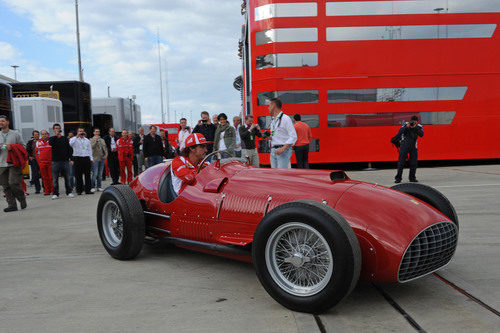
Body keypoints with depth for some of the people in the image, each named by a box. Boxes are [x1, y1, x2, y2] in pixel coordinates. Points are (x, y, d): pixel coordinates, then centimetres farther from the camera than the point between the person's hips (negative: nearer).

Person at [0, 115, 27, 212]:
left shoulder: (15, 134, 5)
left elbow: (23, 147, 3)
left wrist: (12, 147, -12)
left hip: (14, 163, -4)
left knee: (14, 183, -12)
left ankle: (22, 199, 10)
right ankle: (12, 205, 7)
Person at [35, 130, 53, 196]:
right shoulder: (38, 142, 10)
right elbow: (36, 152, 16)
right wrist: (38, 160, 7)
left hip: (50, 162, -3)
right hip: (42, 163, 3)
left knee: (51, 177, -3)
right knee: (44, 178, 4)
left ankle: (53, 190, 4)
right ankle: (46, 191, 10)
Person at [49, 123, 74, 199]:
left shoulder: (65, 138, 10)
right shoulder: (52, 138, 7)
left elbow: (69, 148, 9)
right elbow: (50, 143, -16)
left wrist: (70, 157, -3)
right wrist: (56, 135, -20)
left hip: (65, 161, 1)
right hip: (55, 161, -1)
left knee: (67, 177, 5)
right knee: (55, 179, 0)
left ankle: (69, 192, 12)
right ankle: (55, 194, 6)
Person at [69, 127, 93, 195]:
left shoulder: (87, 140, 18)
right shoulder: (74, 139, 5)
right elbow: (70, 144, -18)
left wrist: (91, 159, 9)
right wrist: (77, 136, -15)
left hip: (86, 158, 3)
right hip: (77, 158, -3)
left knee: (87, 175, 2)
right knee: (78, 175, 0)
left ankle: (88, 189, 8)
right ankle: (79, 190, 7)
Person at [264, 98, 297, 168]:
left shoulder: (285, 118, -7)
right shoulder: (273, 121, 19)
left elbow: (293, 137, -13)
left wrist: (283, 149, -23)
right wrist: (269, 137, 5)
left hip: (283, 151, -8)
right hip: (273, 151, 8)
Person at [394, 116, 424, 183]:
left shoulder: (419, 127, 0)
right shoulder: (406, 125, -3)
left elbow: (421, 134, -17)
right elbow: (399, 133, -10)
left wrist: (415, 127, -25)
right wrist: (406, 127, -21)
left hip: (413, 147, 2)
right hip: (404, 145, -2)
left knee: (413, 163, 1)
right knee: (401, 162, -4)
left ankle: (412, 178, 14)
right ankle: (398, 178, 0)